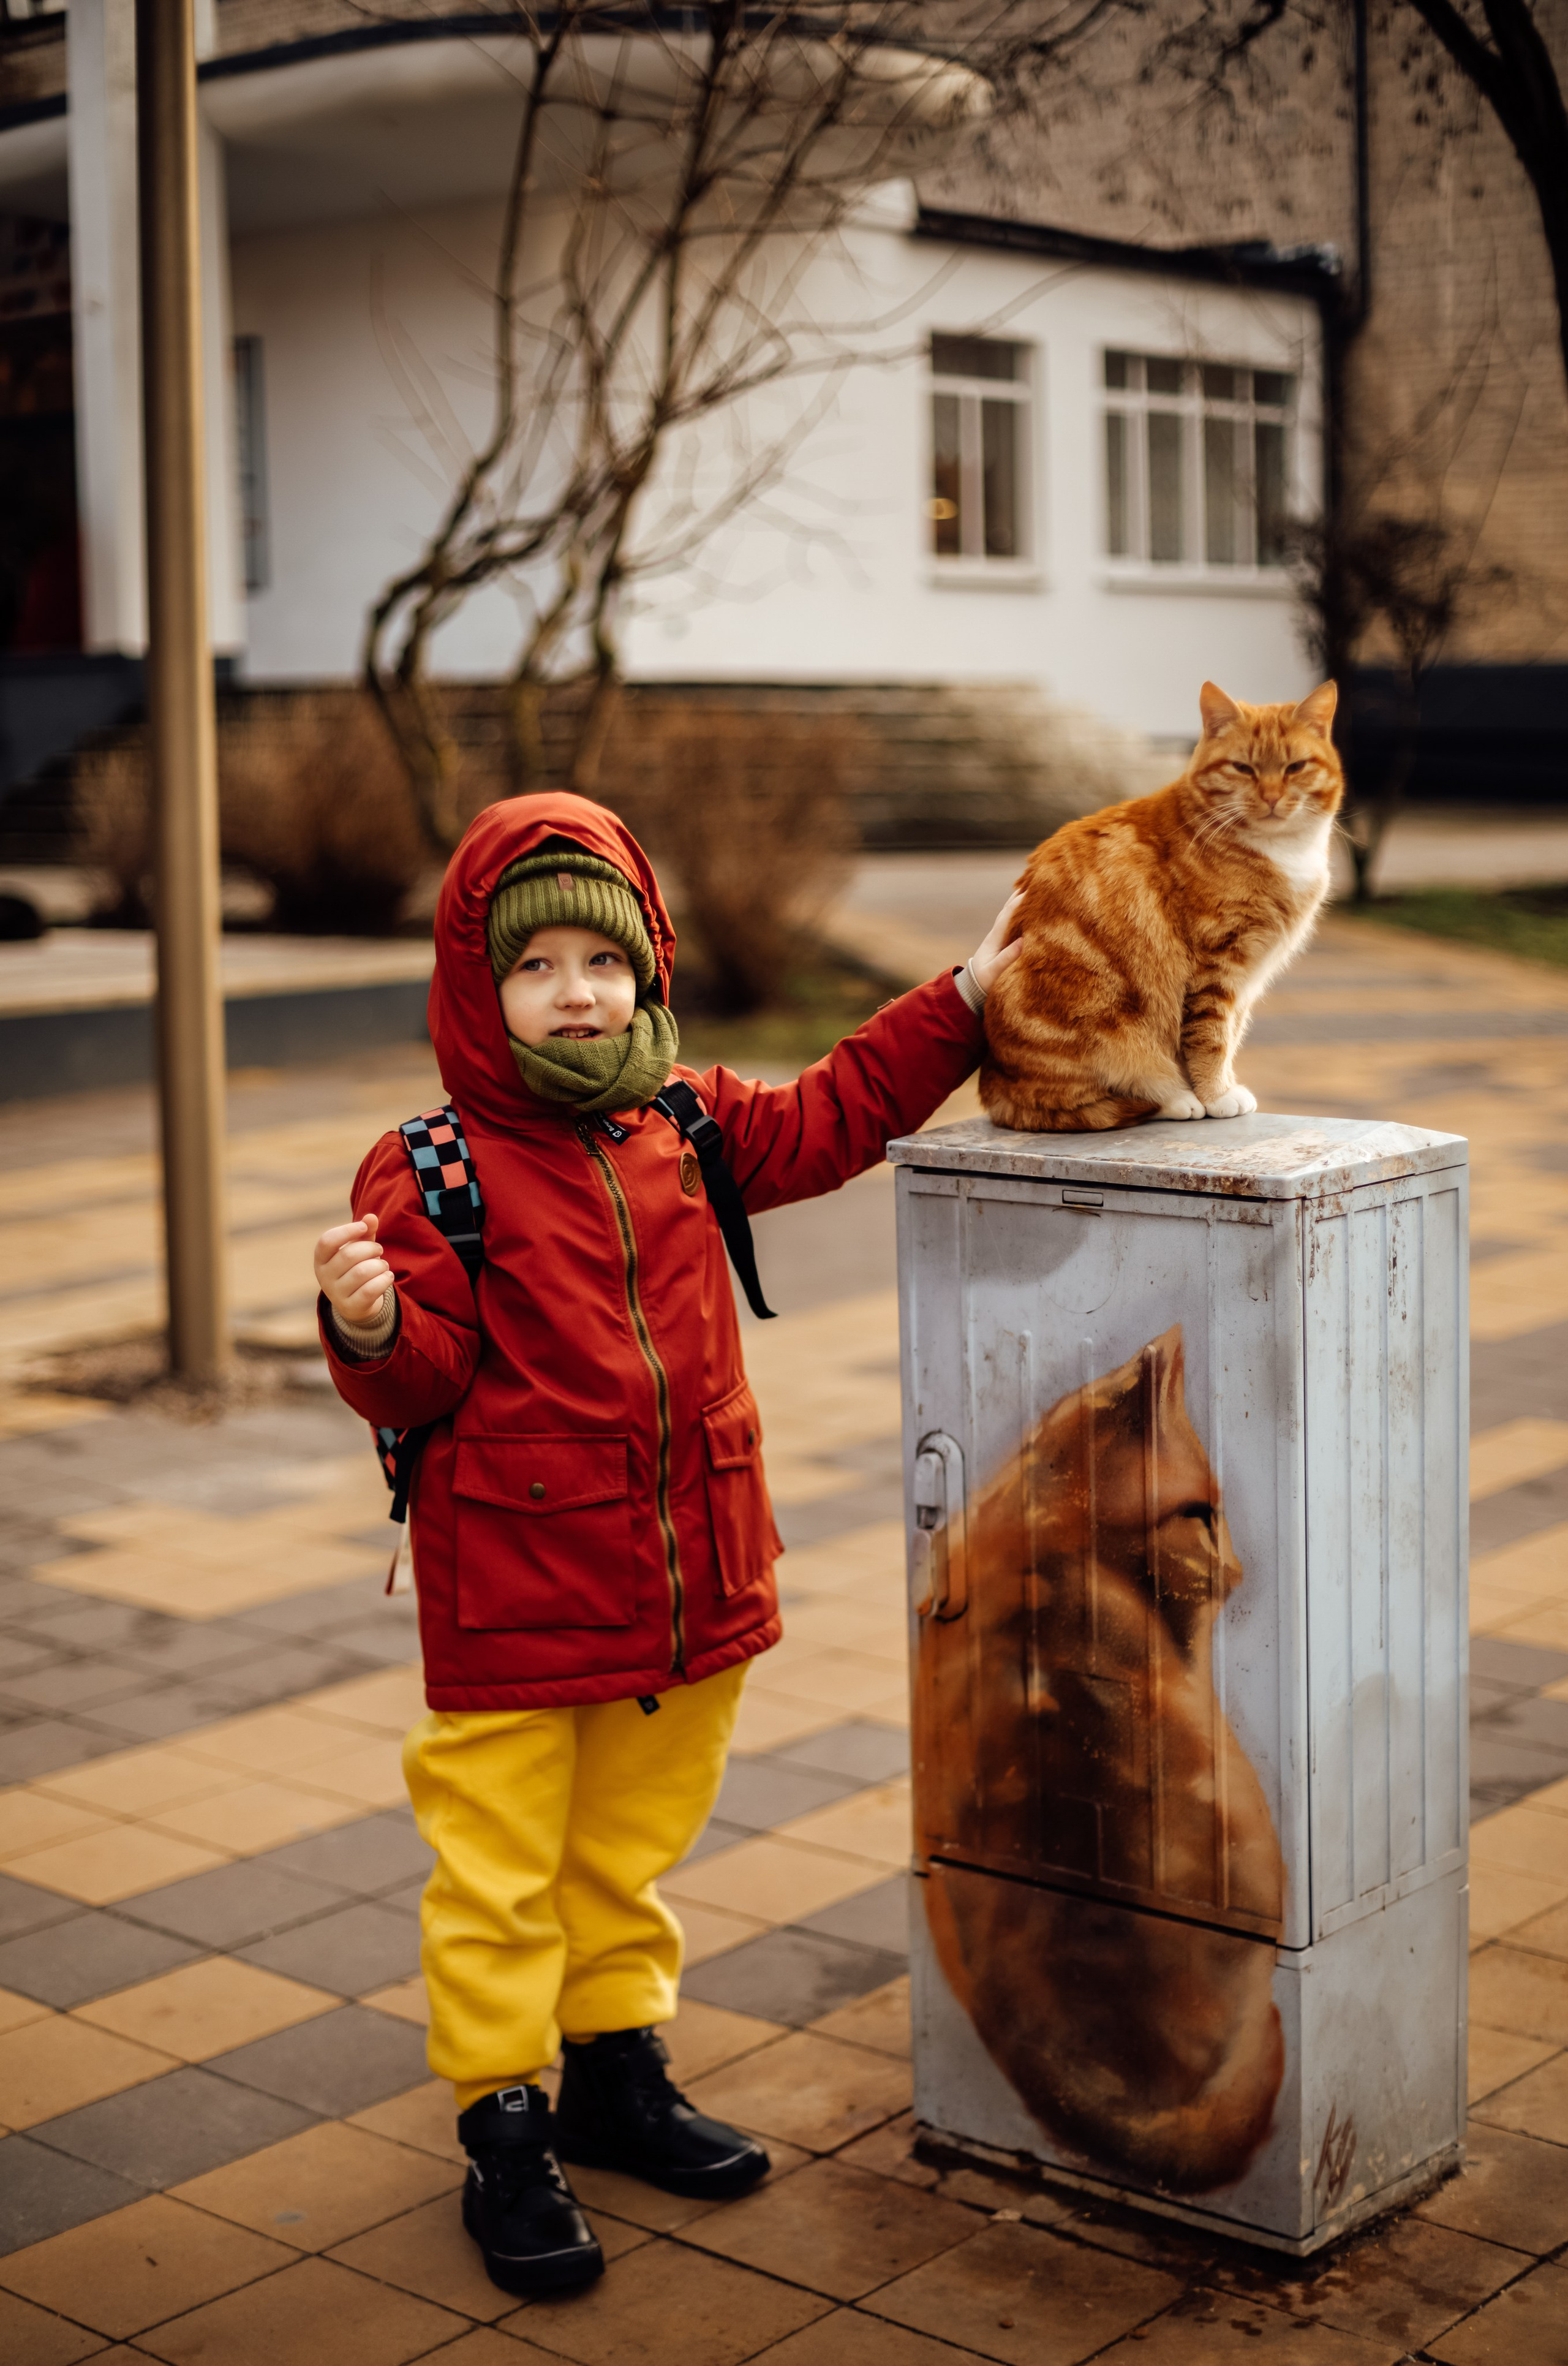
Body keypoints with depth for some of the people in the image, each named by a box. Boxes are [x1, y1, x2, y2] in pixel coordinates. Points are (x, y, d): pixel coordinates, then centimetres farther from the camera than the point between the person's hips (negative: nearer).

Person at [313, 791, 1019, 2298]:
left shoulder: (689, 1127, 7)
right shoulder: (431, 1171, -11)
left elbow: (833, 1116, 19)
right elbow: (423, 1381, -13)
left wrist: (962, 1001, 18)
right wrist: (372, 1327, -35)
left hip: (687, 1583, 6)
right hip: (512, 1596, -5)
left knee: (630, 1852, 20)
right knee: (500, 1871, 3)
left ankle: (616, 2074, 37)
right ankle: (504, 2132, 17)